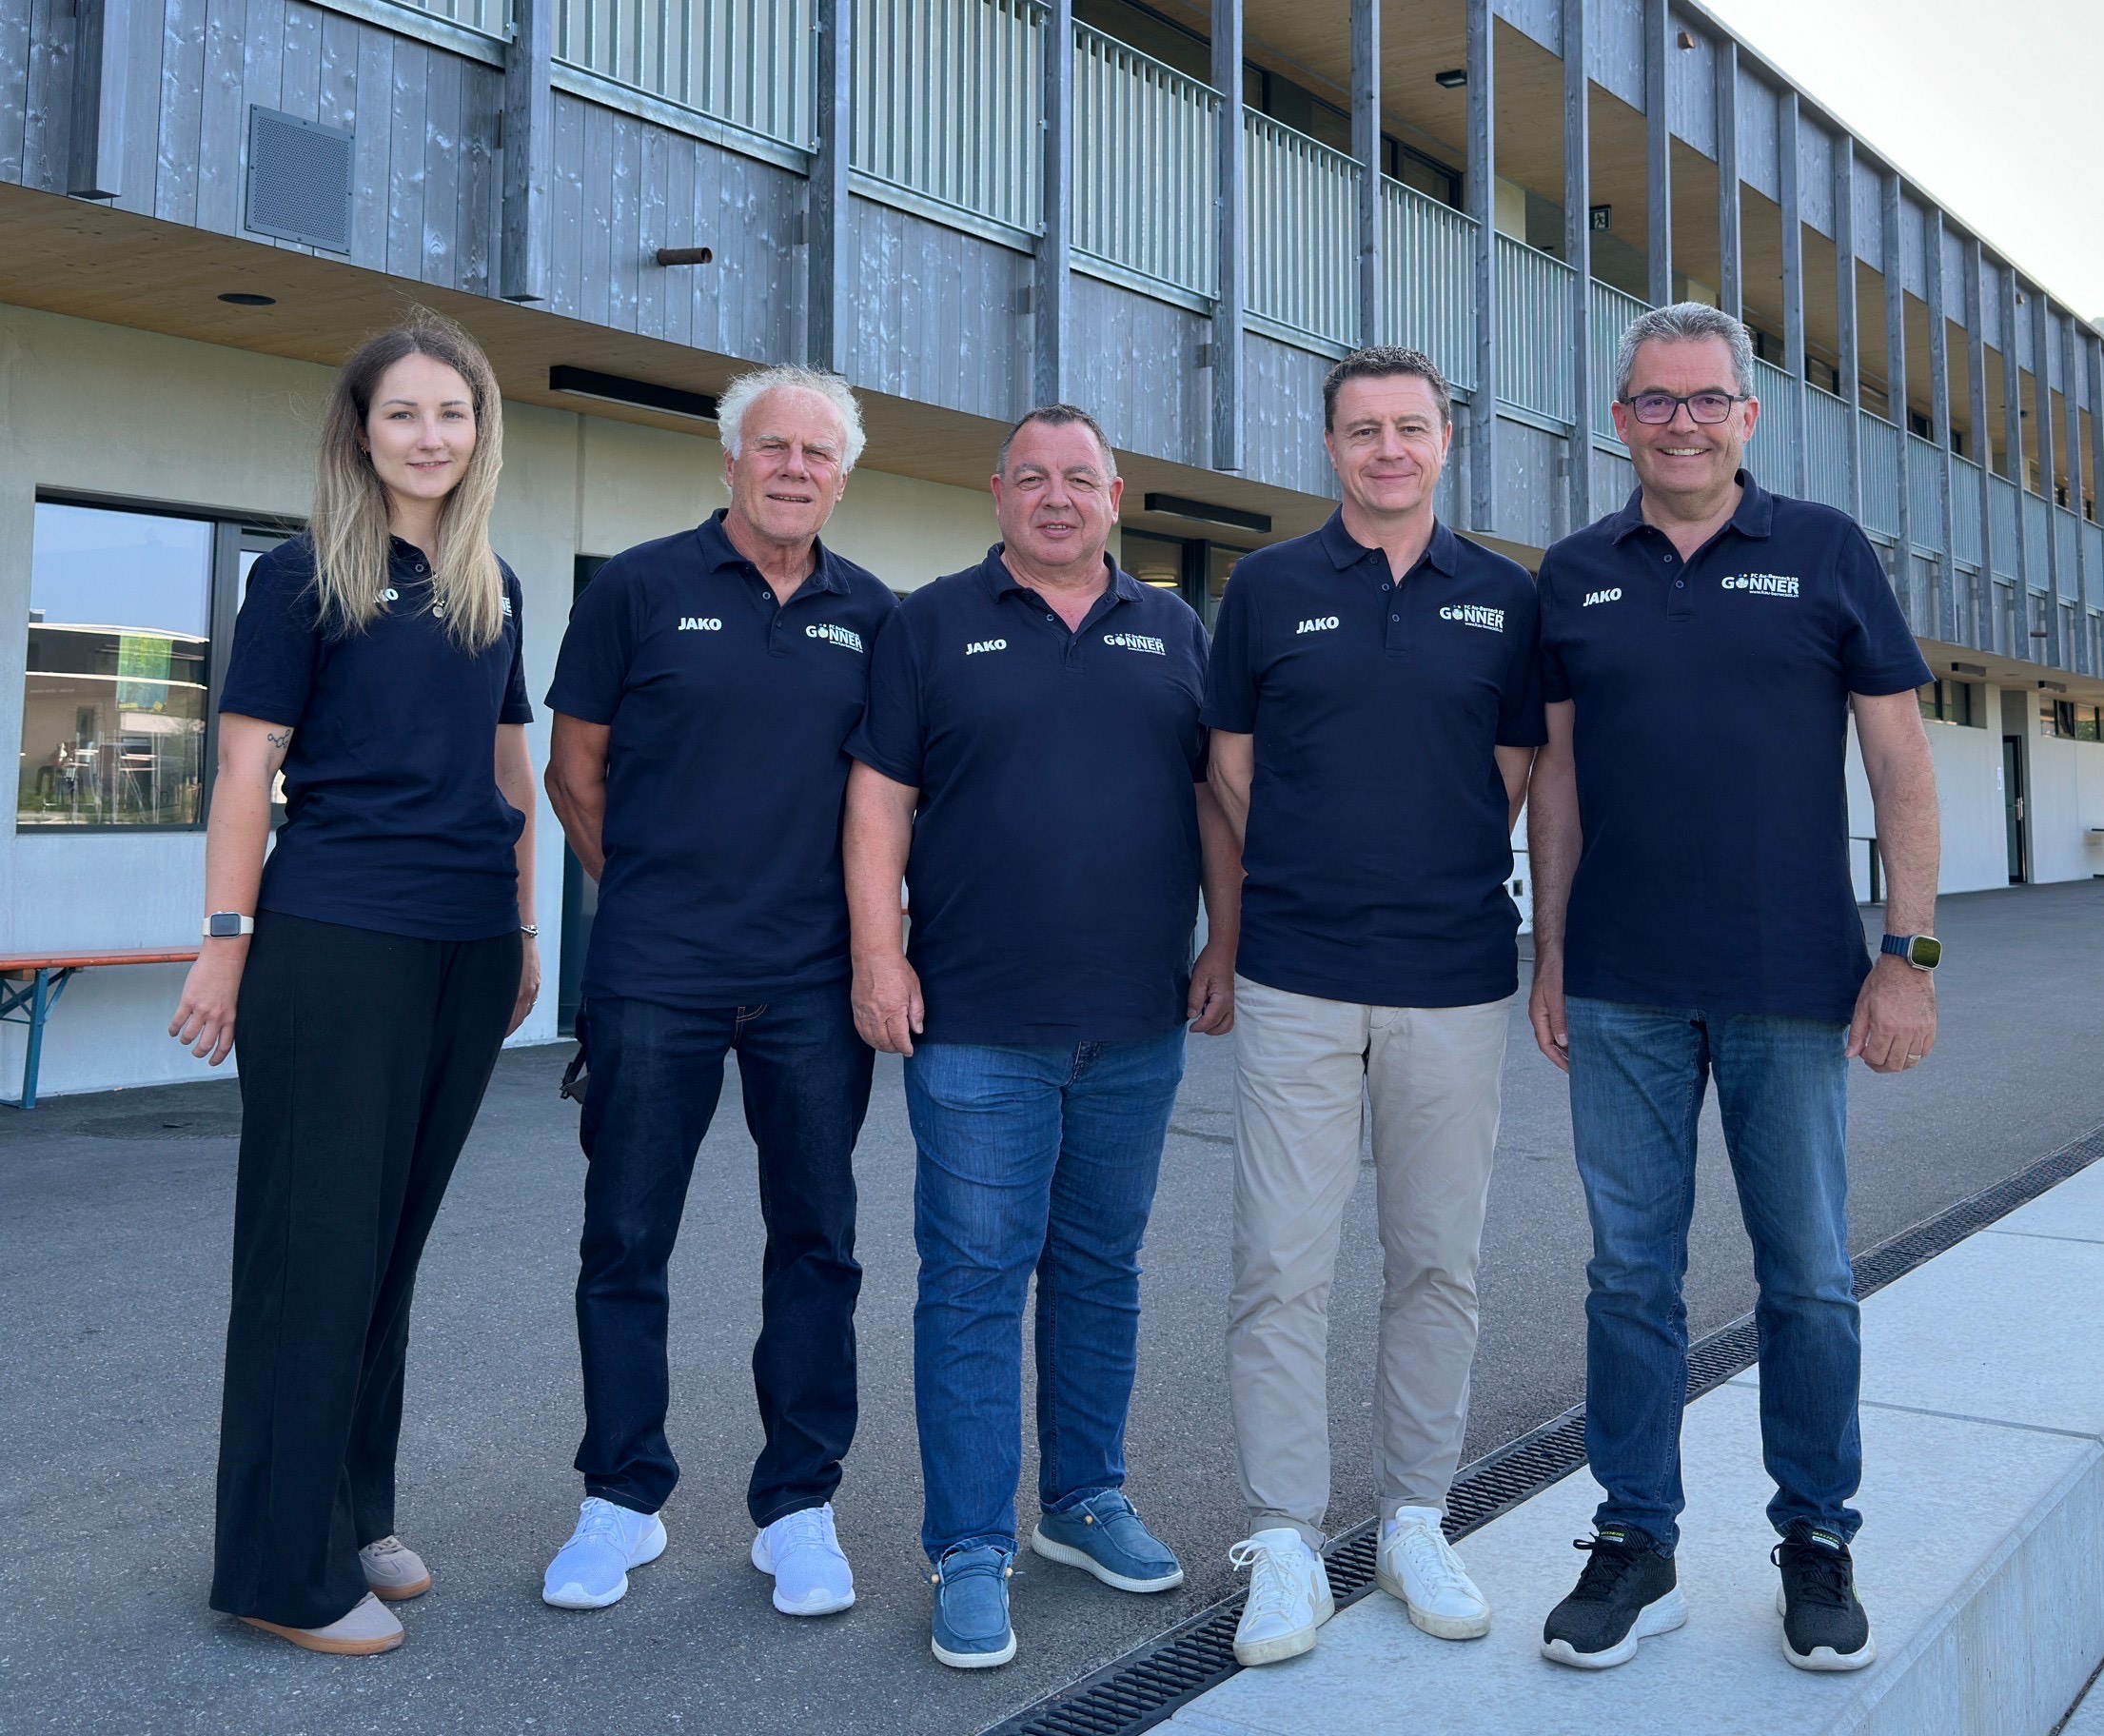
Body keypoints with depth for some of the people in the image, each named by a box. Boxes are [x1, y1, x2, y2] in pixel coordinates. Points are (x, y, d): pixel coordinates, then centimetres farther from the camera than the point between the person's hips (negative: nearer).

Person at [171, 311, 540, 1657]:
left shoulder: (492, 590, 13)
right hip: (336, 941, -5)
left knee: (395, 1237, 13)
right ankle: (287, 1568, 9)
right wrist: (228, 940, -9)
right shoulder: (304, 578, -3)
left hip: (467, 950, 6)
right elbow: (249, 763, -5)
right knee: (318, 1239, -1)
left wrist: (523, 928, 17)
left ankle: (355, 1512, 26)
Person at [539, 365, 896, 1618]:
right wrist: (647, 892, 7)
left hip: (813, 983, 2)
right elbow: (575, 769, 6)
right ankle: (622, 1500, 23)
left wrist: (864, 918, 8)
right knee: (626, 1240, 6)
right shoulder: (641, 589, 1)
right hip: (654, 978, -1)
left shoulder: (872, 617, 8)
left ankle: (800, 1504, 21)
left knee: (816, 1239, 7)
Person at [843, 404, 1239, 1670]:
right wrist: (879, 954, -8)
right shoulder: (934, 625, 4)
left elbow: (1216, 798, 13)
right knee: (975, 1281, 0)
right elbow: (880, 798, 0)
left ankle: (1086, 1499, 29)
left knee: (1103, 1269, 14)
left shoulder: (1173, 632, 13)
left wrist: (1226, 945, 6)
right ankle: (972, 1551, 9)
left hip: (1139, 1025, 3)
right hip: (977, 1025, -3)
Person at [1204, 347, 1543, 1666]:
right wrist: (1308, 889, 7)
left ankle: (1417, 1520, 24)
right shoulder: (1269, 587, 5)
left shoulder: (1503, 596, 8)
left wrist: (1446, 886, 6)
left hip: (1457, 978, 2)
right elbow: (1233, 763, 9)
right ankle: (1286, 1541, 11)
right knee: (1283, 1268, -1)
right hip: (1298, 981, -1)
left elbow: (1514, 769, 12)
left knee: (1439, 1263, 9)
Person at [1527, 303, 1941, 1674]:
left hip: (1794, 984, -1)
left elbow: (1901, 759, 1)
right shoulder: (1576, 575, 8)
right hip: (1623, 991, 2)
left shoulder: (1825, 551, 3)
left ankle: (1818, 1542, 24)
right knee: (1630, 1271, 7)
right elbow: (1557, 775, 11)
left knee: (1809, 1276, 8)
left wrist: (1910, 954, -5)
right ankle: (1637, 1543, 19)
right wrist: (1549, 955, 7)